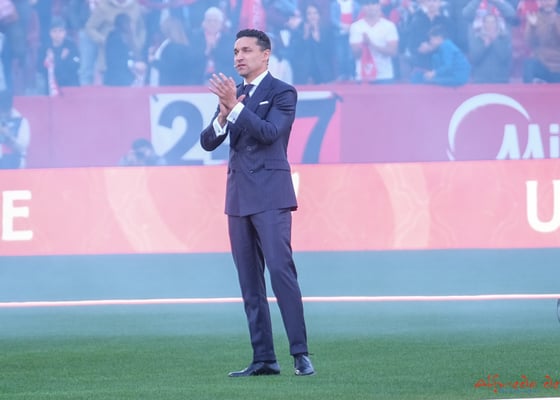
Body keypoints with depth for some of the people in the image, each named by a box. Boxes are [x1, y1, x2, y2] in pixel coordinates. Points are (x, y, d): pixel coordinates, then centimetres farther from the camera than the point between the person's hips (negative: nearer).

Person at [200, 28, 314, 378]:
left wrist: (235, 106, -22)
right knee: (250, 281, 4)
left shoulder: (282, 93, -2)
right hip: (239, 196, 7)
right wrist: (223, 115, -10)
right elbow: (208, 142, 9)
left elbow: (269, 132, -17)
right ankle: (264, 359, 6)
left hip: (270, 194, -7)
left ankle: (300, 353, -14)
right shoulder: (231, 93, 16)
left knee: (281, 270, -15)